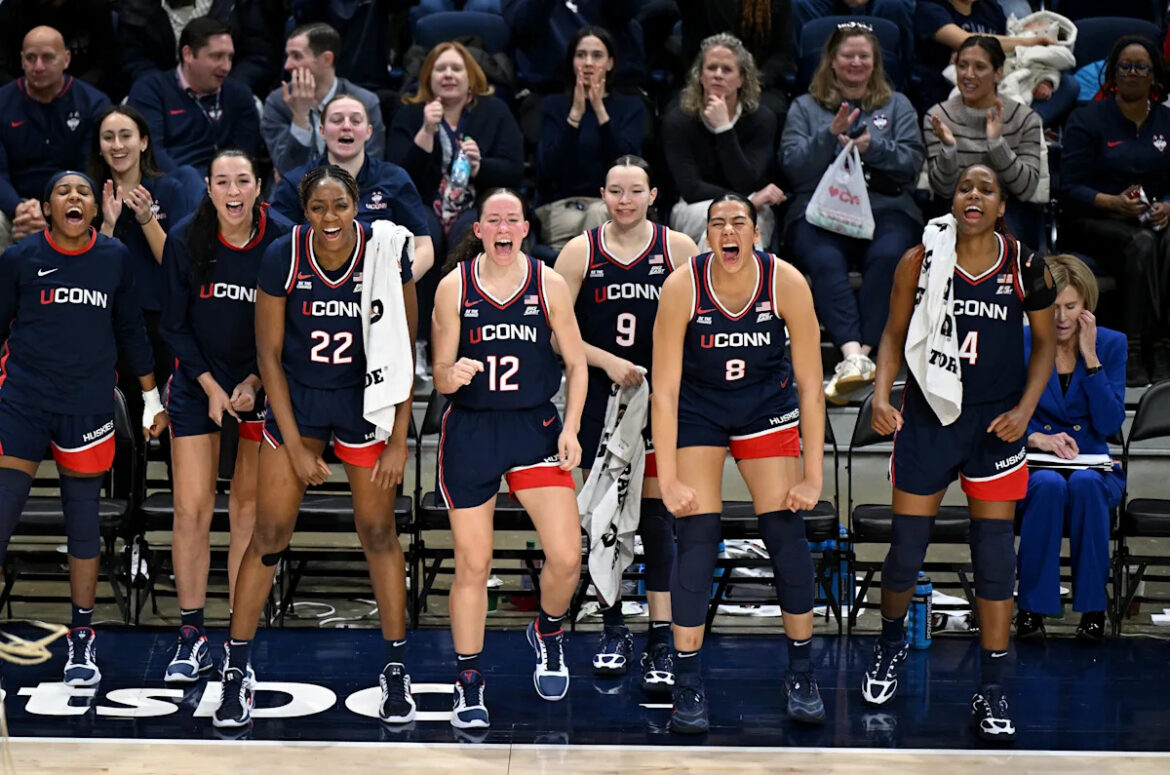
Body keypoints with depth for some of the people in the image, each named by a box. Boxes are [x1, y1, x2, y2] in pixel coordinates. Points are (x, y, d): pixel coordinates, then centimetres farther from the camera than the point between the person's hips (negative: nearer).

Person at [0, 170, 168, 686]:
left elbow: (130, 330, 13)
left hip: (89, 407, 2)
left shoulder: (115, 258, 4)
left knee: (84, 525, 7)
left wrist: (151, 398, 14)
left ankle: (82, 643, 19)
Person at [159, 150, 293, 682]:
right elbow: (175, 325, -1)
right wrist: (212, 387, -7)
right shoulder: (185, 240, -9)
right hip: (198, 380, 0)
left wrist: (254, 384, -10)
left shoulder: (282, 241, -11)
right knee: (192, 509, -5)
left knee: (249, 506, 1)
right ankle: (192, 638, 4)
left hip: (262, 382, 0)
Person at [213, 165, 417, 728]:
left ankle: (396, 670, 17)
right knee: (270, 533, 0)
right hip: (295, 398, 0)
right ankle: (236, 672, 11)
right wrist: (296, 447, -9)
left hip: (366, 397, 0)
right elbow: (269, 355, -8)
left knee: (378, 532, 4)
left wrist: (399, 440, -10)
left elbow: (403, 353, -8)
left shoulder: (387, 251, -17)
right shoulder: (282, 257, -17)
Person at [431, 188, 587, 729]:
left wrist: (570, 429, -3)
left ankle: (548, 633, 24)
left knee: (566, 557, -9)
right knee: (472, 564, 3)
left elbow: (576, 363, 7)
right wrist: (452, 376, -25)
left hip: (535, 427, 1)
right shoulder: (454, 287, -3)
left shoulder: (549, 285, -1)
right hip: (470, 430, -1)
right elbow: (439, 376, -1)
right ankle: (468, 682, 18)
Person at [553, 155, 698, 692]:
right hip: (597, 398, 1)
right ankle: (613, 629, 24)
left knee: (655, 512, -5)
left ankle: (662, 643, -3)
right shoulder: (580, 252, -1)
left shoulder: (678, 248, -1)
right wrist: (607, 361, -13)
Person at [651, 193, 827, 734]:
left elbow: (810, 386, -15)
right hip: (696, 410, -1)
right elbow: (664, 391, -20)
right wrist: (668, 480, -23)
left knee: (787, 532, -5)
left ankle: (801, 673, 11)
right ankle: (687, 684, -3)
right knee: (696, 537, -11)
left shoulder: (787, 283, -22)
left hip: (766, 404, 1)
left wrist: (813, 476, -15)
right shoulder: (682, 287, -24)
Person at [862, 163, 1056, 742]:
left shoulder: (1024, 267, -4)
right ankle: (891, 641, 36)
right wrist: (881, 394, -11)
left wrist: (1025, 408, -6)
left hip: (995, 423, 0)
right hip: (928, 417, 0)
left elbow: (1045, 341, 6)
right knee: (906, 549, 5)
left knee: (994, 555, -2)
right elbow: (894, 333, 4)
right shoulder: (920, 262, -5)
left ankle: (991, 692, 7)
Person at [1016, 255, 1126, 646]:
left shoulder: (1111, 344, 1)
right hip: (1029, 466, -1)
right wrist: (1037, 438, -23)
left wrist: (1090, 357, -14)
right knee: (1049, 485, -37)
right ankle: (1031, 609, -26)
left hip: (1092, 464, 1)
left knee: (1084, 483, -37)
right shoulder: (1017, 345, -2)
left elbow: (1110, 424, -9)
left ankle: (1093, 608, -26)